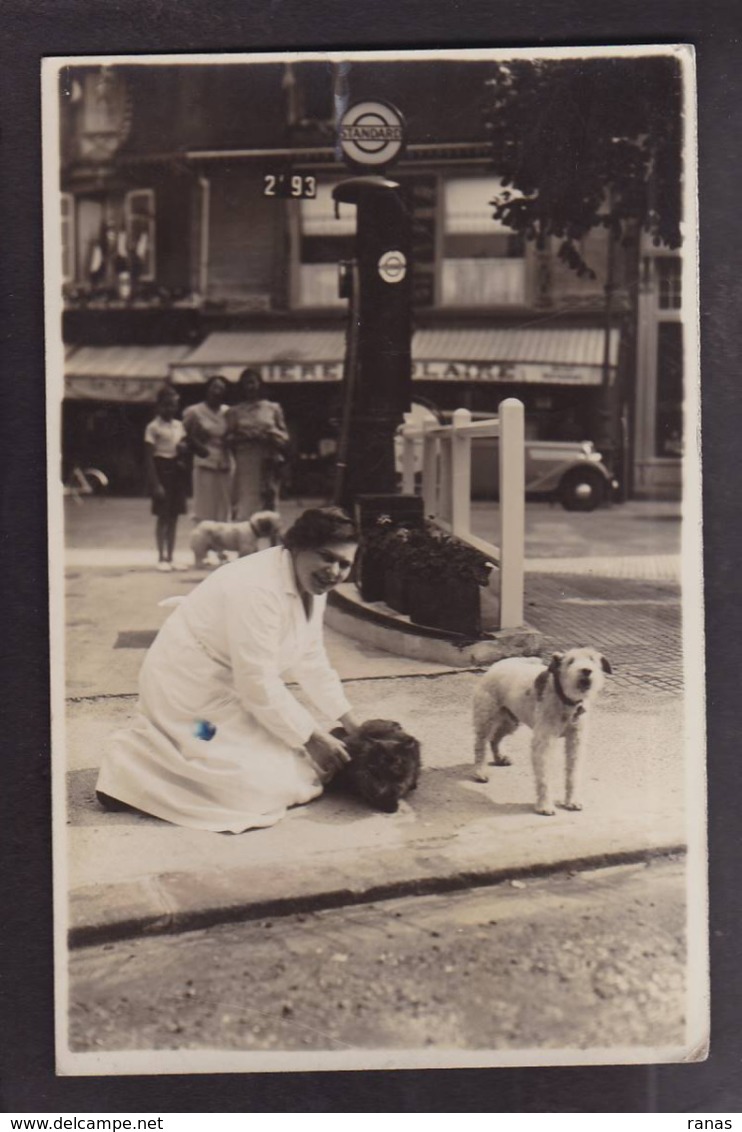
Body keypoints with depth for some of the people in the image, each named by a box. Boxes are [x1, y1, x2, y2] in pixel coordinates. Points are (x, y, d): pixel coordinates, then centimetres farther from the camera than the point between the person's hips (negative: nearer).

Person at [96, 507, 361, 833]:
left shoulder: (311, 584, 2)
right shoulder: (258, 589, -29)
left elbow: (311, 659, 11)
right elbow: (258, 684, -28)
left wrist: (351, 722, 7)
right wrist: (312, 738, -19)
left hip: (227, 690, 10)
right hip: (189, 692, -10)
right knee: (263, 787, -18)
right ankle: (133, 766, -2)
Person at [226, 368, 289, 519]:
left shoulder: (274, 408, 10)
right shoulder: (234, 411, 9)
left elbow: (285, 437, 10)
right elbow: (228, 439, 7)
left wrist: (271, 436, -10)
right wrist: (242, 437, -12)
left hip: (268, 465, 1)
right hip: (245, 465, -1)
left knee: (267, 506, 1)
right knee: (245, 506, -9)